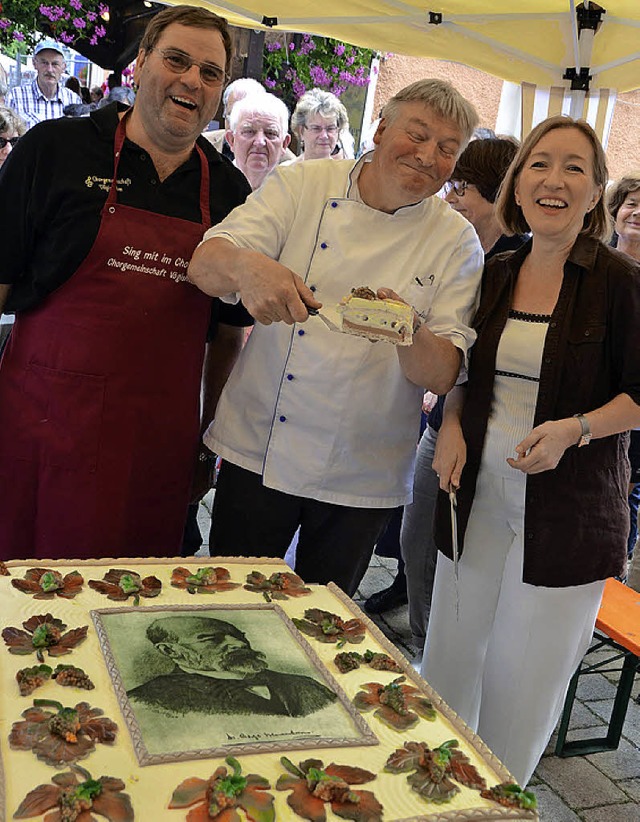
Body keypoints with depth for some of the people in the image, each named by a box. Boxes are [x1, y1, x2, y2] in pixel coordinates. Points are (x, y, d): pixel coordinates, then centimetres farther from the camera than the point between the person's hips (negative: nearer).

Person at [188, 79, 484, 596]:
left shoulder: (456, 241, -3)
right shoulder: (303, 185, -5)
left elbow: (443, 376, -8)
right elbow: (204, 264, -15)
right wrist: (246, 267, -38)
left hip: (363, 476, 1)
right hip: (257, 450, -1)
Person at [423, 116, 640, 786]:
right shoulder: (494, 275, 4)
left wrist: (576, 429, -21)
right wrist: (453, 424, -3)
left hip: (567, 508, -4)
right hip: (478, 495, 4)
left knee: (524, 681, 8)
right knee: (451, 654, 15)